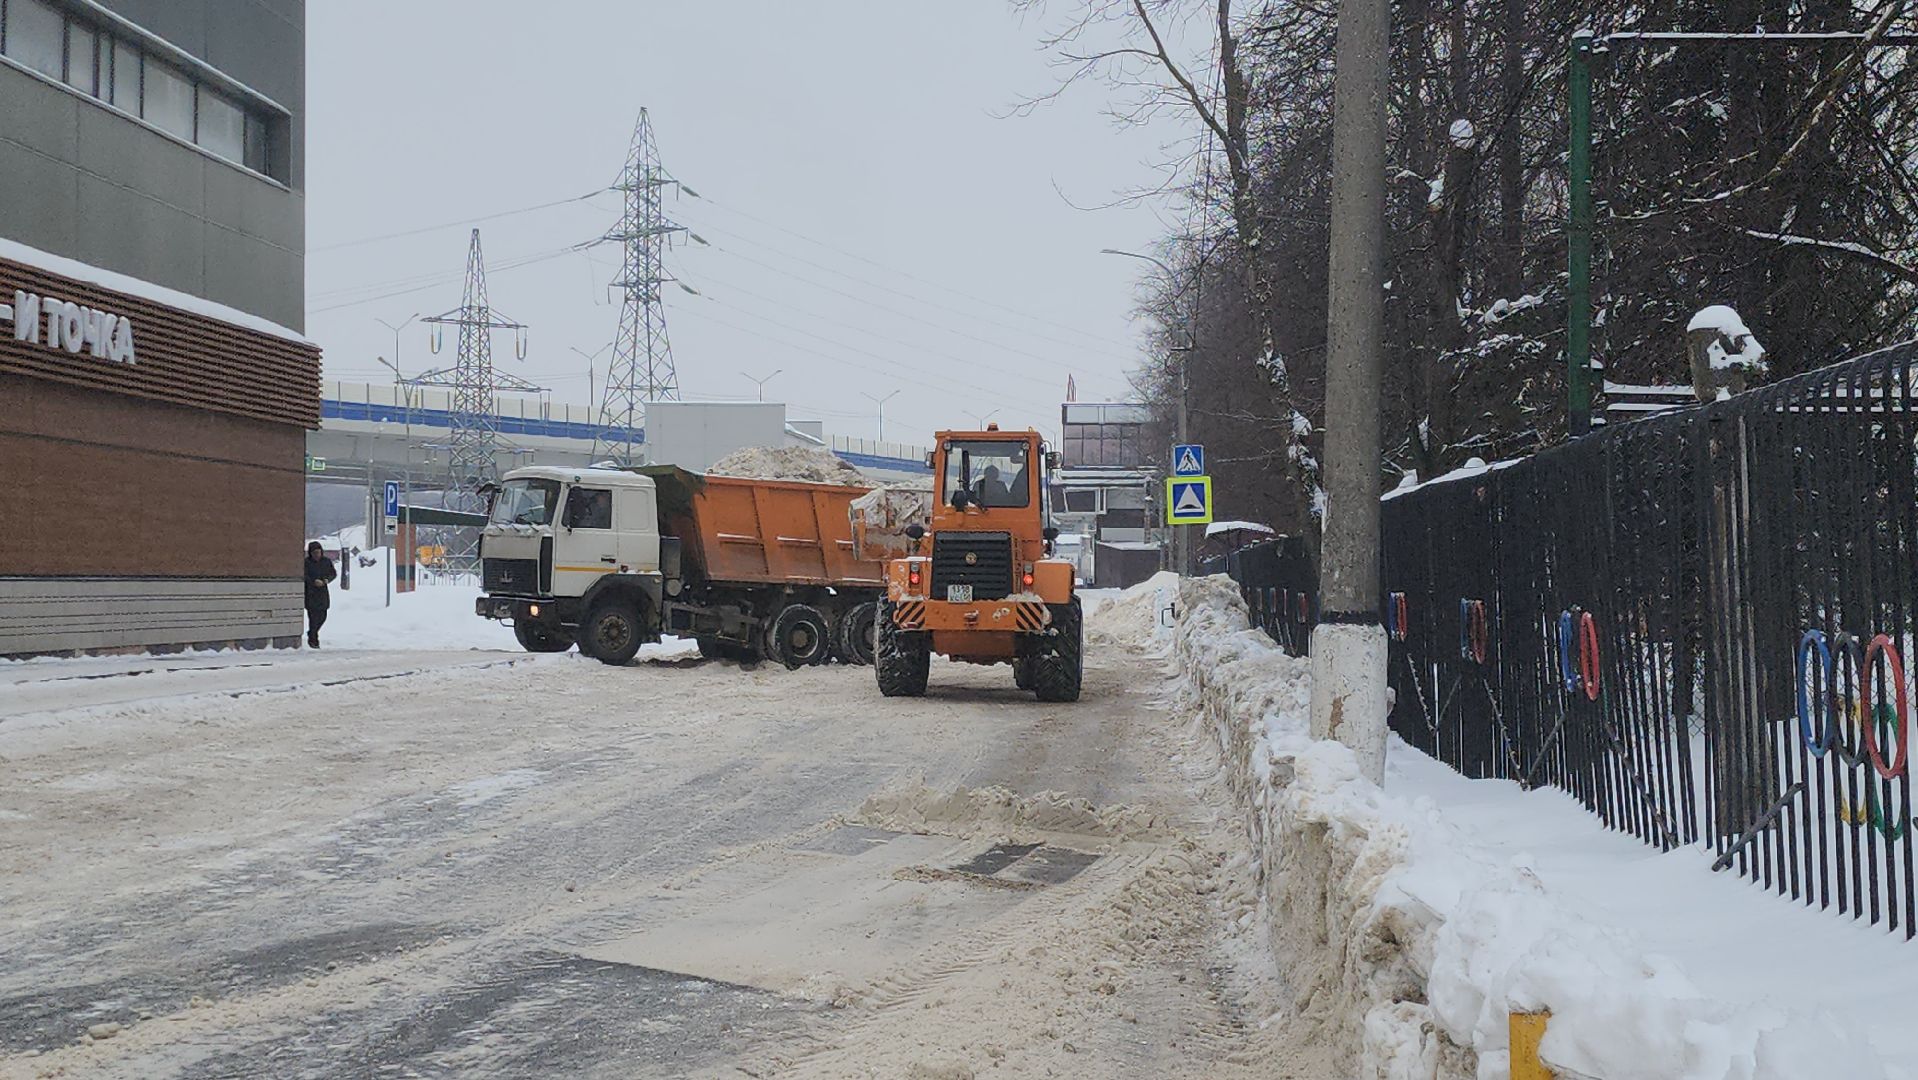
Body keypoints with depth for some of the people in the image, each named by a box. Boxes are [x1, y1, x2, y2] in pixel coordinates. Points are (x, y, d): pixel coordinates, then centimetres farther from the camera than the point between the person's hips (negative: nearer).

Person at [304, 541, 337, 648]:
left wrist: (327, 579, -9)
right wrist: (313, 581, -25)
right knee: (313, 616, -9)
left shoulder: (327, 561, 7)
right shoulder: (306, 562, -5)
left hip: (322, 592, 5)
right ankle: (313, 640, -2)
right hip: (310, 592, -5)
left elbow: (333, 573, 11)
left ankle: (311, 634, 30)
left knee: (322, 616, 7)